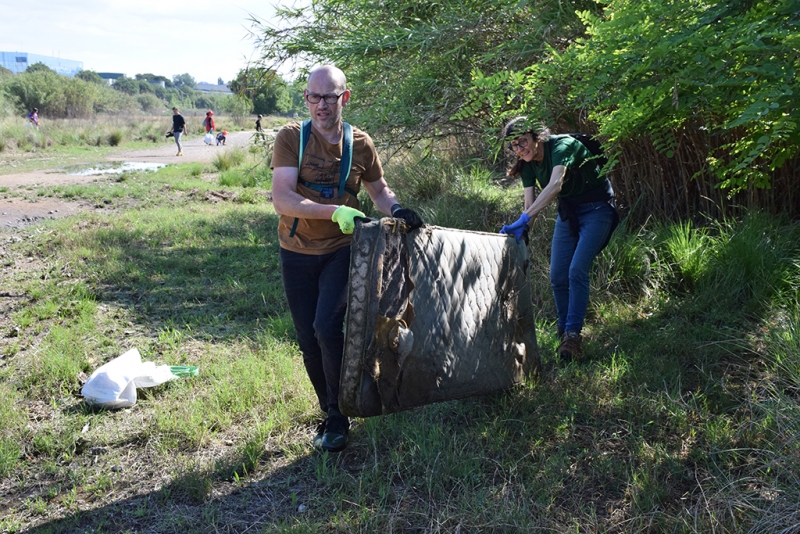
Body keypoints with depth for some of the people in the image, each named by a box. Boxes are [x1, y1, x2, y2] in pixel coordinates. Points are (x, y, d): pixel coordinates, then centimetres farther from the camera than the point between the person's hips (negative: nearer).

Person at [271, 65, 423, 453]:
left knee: (328, 327, -19)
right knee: (308, 340, 7)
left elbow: (379, 191, 13)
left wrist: (396, 210, -10)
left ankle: (338, 416, 0)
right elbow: (281, 199, -21)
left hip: (341, 251, -1)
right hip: (298, 254, 1)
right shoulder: (290, 138, -9)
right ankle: (330, 413, 28)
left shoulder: (360, 144, -2)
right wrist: (335, 211, -32)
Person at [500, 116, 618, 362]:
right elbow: (530, 201, -8)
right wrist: (520, 231, -27)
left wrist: (523, 219, -51)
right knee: (557, 276, 1)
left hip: (596, 210, -7)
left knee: (577, 271, -19)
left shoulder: (561, 146, -27)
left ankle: (573, 336, -13)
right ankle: (564, 333, 17)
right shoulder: (528, 164, -5)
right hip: (567, 211, 7)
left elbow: (555, 185, -42)